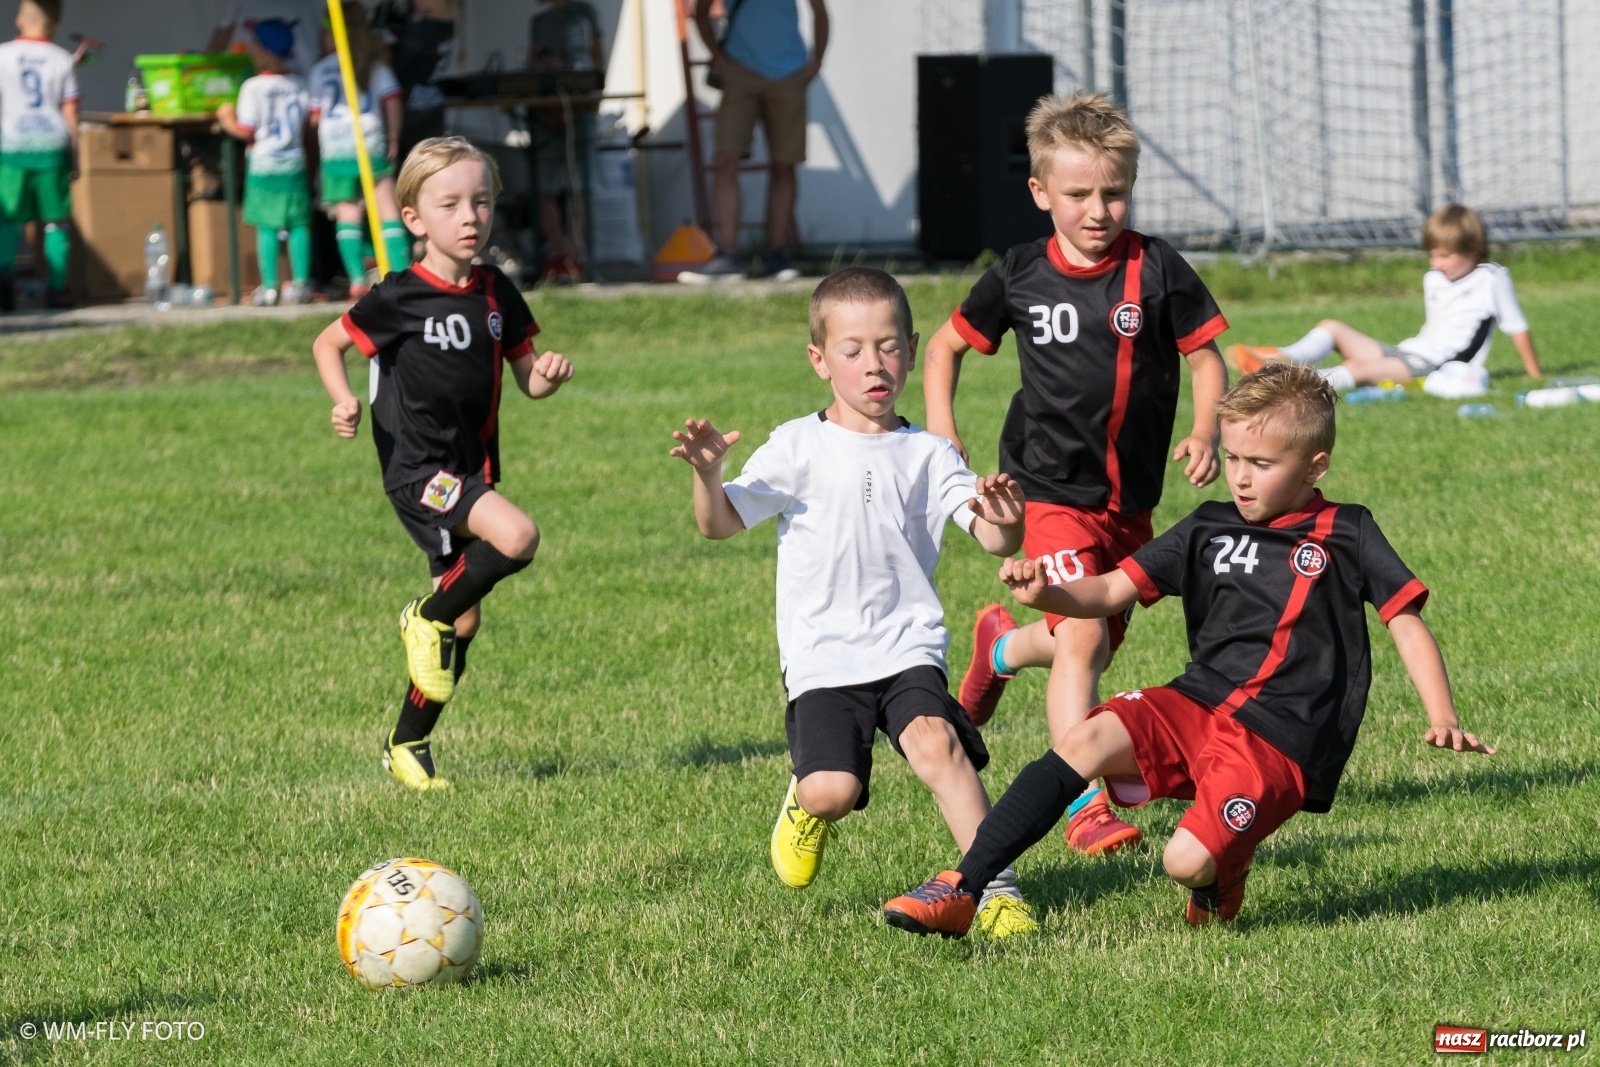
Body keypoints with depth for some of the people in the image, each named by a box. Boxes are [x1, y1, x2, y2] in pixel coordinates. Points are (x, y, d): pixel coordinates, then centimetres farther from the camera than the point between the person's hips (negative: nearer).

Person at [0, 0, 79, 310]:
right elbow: (70, 113, 3)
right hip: (52, 146, 1)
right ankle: (56, 288, 4)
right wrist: (74, 156, 11)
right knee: (56, 220, 7)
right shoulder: (61, 59, 3)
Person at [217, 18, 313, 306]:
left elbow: (245, 131, -12)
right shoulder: (298, 85, 4)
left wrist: (226, 119, 6)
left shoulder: (254, 87, -11)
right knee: (298, 225, 7)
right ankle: (301, 283, 6)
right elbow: (308, 123, 8)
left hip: (264, 165, -4)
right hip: (294, 163, 4)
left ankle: (269, 287, -3)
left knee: (266, 227, -1)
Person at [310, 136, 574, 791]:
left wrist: (548, 375, -12)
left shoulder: (496, 295, 6)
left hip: (471, 474, 7)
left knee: (464, 624, 9)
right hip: (418, 469, -6)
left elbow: (527, 379, 11)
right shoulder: (400, 299, -10)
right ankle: (428, 618, -6)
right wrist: (344, 403, -16)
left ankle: (408, 745, 25)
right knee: (517, 537, -30)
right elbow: (328, 344, 1)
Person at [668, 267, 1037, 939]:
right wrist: (707, 475, -20)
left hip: (908, 648, 1)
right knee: (833, 790, -19)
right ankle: (805, 804, 18)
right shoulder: (798, 449, 3)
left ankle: (994, 885, -22)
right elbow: (721, 525, 0)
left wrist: (1005, 524, -27)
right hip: (823, 657, -1)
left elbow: (991, 538, -3)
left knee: (935, 741, -29)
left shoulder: (927, 456, 7)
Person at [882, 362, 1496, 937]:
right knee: (1089, 738, -23)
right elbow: (1110, 592, 9)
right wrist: (1045, 594, -12)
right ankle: (958, 893, -24)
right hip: (1196, 705, 4)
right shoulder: (1210, 530, 12)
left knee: (1187, 862, -25)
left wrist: (1443, 720, -13)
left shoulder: (1346, 535, 3)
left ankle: (1225, 871, 14)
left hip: (1282, 742, -4)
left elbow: (1406, 624, 1)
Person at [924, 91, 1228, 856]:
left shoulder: (1157, 272, -7)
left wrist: (1205, 433, -18)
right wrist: (941, 433, -1)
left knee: (1099, 644, 18)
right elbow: (948, 344, 10)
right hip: (1051, 489, -3)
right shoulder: (1020, 276, -5)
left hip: (1131, 496, 3)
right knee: (1082, 638, -19)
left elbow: (1205, 359, 0)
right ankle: (1083, 807, -16)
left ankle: (1003, 648, 51)